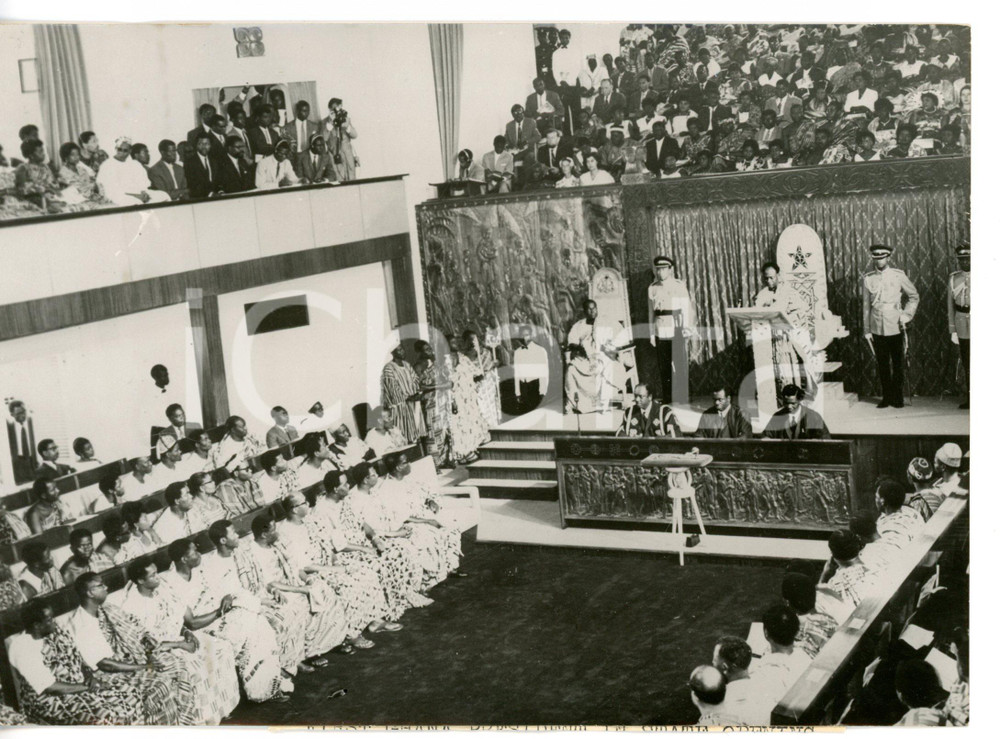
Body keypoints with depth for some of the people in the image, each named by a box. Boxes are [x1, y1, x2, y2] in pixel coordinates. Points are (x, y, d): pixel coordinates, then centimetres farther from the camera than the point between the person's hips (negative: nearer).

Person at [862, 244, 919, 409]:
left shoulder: (899, 275, 1)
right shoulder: (867, 279, 3)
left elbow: (914, 296, 11)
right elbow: (865, 305, 6)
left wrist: (906, 315, -1)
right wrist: (866, 330, 4)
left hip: (896, 327, -1)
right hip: (877, 328, 1)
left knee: (898, 364, 3)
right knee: (882, 364, 4)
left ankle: (898, 397, 12)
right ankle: (886, 397, 13)